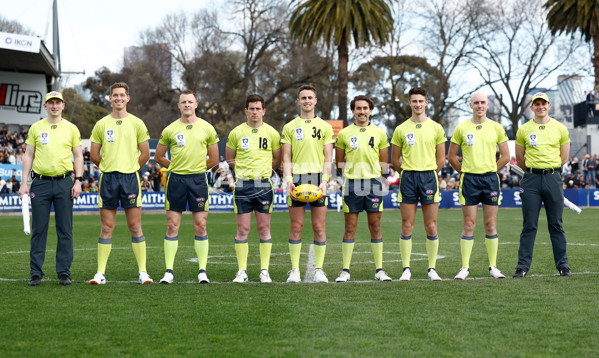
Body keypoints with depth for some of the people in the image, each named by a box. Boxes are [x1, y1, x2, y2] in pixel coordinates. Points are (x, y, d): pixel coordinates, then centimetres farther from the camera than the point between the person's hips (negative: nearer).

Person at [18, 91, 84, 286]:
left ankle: (64, 272, 6)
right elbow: (28, 156, 9)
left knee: (65, 230, 0)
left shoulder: (71, 128, 8)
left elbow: (78, 156, 9)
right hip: (40, 183, 0)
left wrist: (78, 181, -2)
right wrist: (24, 183, 2)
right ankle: (36, 273, 6)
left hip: (64, 182, 0)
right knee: (38, 230, 0)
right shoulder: (36, 128, 8)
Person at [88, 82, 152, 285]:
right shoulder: (101, 125, 7)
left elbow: (145, 155, 9)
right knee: (107, 227, 2)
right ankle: (100, 273, 5)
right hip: (108, 178, 1)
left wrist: (130, 168, 10)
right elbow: (94, 155, 12)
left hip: (130, 178, -1)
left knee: (135, 226, -1)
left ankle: (143, 272, 3)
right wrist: (109, 168, 11)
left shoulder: (137, 123, 5)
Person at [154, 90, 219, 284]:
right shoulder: (170, 130, 5)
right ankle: (169, 271, 4)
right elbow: (158, 157, 15)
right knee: (172, 226, 0)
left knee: (200, 226, 0)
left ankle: (202, 271, 5)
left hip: (198, 179, 0)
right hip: (176, 179, 0)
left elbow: (214, 159, 11)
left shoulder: (207, 128, 5)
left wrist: (196, 169, 10)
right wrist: (175, 167, 11)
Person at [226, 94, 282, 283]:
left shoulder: (271, 133, 5)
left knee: (264, 228, 1)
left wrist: (262, 170, 4)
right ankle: (242, 271, 4)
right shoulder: (236, 133, 6)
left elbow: (277, 160, 13)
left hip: (264, 184, 0)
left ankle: (264, 271, 6)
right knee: (242, 229, -1)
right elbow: (229, 159, 14)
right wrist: (244, 168, 3)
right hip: (242, 184, 0)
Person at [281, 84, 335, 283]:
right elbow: (286, 158, 6)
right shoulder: (289, 127, 10)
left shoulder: (325, 127, 10)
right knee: (296, 226, -1)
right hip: (297, 178, 0)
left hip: (318, 178, 0)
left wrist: (324, 182, -8)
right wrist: (288, 180, -9)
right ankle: (295, 270, 4)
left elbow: (328, 158, 5)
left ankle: (319, 270, 5)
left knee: (319, 227, -1)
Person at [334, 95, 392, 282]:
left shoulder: (379, 133, 8)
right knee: (350, 228, 0)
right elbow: (339, 163, 10)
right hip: (351, 183, -1)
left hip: (373, 183, 1)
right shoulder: (344, 134, 5)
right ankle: (345, 271, 4)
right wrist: (352, 174, 3)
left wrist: (371, 174, 0)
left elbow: (384, 163, 12)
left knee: (375, 227, 2)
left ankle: (379, 270, 7)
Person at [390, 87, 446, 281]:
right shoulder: (401, 129, 5)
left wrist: (428, 175, 7)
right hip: (408, 178, 0)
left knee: (431, 227, 0)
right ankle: (406, 269, 4)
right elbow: (394, 159, 12)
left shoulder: (436, 128, 6)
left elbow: (441, 159, 10)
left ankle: (432, 269, 7)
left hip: (429, 176, 0)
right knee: (407, 226, -1)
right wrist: (409, 174, 9)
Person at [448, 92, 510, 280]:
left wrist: (491, 171, 7)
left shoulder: (497, 128, 5)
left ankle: (493, 267, 10)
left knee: (491, 224, 3)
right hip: (469, 179, -1)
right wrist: (464, 172, 6)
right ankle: (465, 268, 3)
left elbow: (505, 156, 10)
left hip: (490, 179, 1)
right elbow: (452, 155, 9)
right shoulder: (461, 128, 2)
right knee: (469, 224, -2)